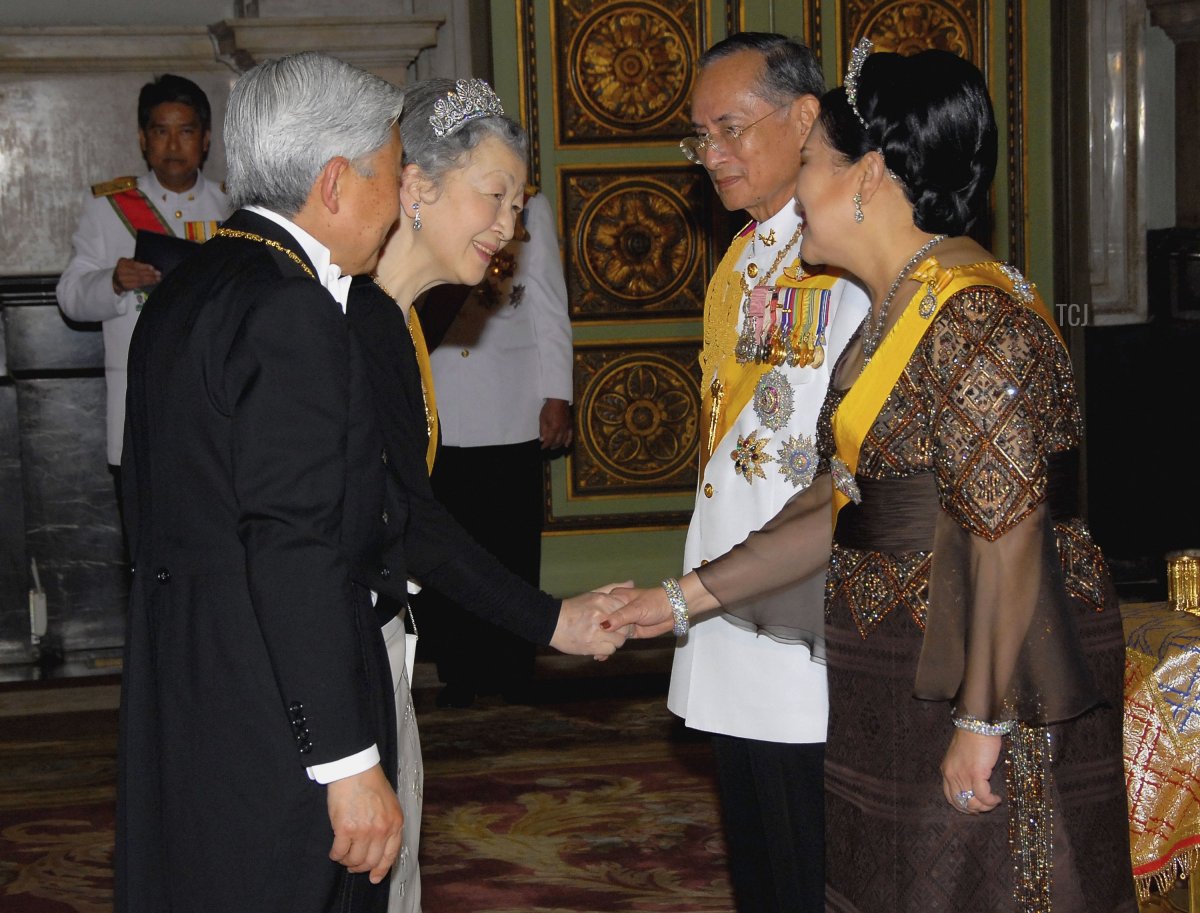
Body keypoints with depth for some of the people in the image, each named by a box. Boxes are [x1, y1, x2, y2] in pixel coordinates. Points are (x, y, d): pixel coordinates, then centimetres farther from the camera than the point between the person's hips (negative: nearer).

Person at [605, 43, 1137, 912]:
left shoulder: (974, 318, -21)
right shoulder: (897, 312, 11)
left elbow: (1010, 534, -24)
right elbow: (842, 505, 12)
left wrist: (981, 721, -23)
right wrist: (688, 597, 12)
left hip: (992, 678, -10)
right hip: (903, 669, 10)